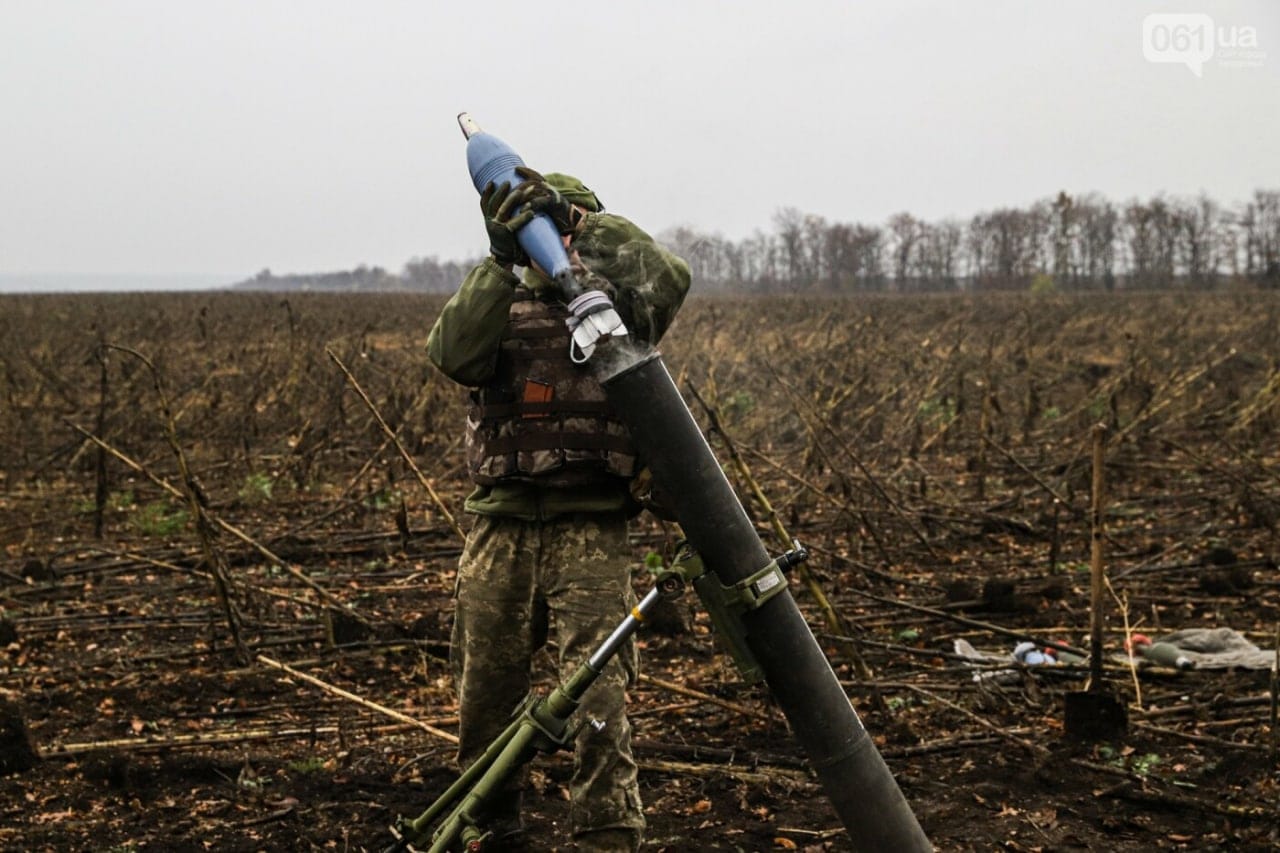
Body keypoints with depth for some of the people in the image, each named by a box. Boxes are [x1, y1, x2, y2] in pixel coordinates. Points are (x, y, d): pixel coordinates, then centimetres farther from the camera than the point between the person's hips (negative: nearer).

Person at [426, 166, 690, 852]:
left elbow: (668, 280, -16)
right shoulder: (500, 306, 10)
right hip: (503, 522, 3)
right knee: (485, 690, 13)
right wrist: (501, 259, -19)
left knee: (597, 698, -11)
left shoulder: (612, 306, 6)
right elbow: (453, 355, -12)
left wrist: (583, 221, -18)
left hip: (590, 527, -3)